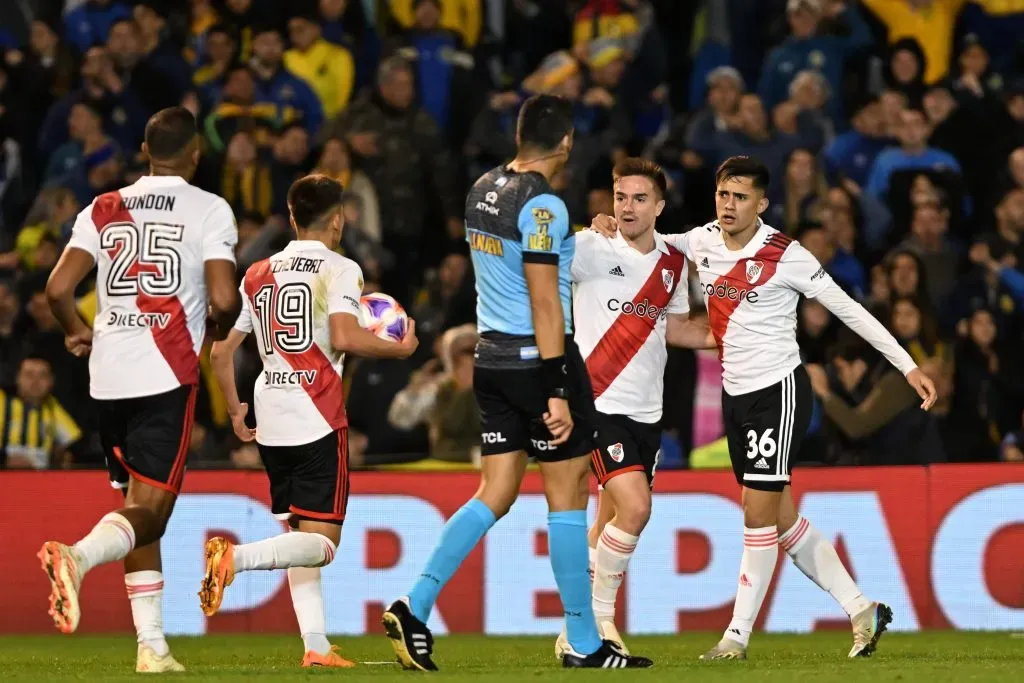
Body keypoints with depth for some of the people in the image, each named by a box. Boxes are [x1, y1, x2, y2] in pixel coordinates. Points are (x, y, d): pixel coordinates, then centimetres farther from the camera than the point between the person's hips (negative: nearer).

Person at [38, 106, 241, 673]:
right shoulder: (210, 210, 1)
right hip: (167, 374, -5)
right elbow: (223, 300, -10)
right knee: (149, 510, -7)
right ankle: (78, 555, -38)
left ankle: (152, 645, 13)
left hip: (108, 372, 5)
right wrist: (219, 326, 14)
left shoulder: (104, 210, 11)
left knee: (138, 503, 15)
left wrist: (77, 333, 23)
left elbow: (58, 289, 3)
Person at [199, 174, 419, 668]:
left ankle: (316, 645, 7)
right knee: (320, 543, -6)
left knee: (299, 533, 15)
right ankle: (236, 557, -30)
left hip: (270, 423, 6)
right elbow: (343, 338, -17)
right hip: (317, 420, -6)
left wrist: (235, 410, 27)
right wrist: (400, 349, -2)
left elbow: (221, 351, 14)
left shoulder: (258, 274, 15)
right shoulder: (339, 269, -2)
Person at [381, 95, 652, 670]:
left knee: (495, 495, 9)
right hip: (540, 359, -8)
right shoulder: (542, 205, -16)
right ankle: (584, 645, 6)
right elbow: (545, 303, -20)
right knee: (568, 494, 1)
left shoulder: (482, 190, 9)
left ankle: (415, 609, -4)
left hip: (492, 358, 8)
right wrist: (558, 392, -20)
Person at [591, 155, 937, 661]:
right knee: (781, 518, 8)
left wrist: (908, 366, -9)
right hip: (735, 393, 7)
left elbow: (849, 310, -8)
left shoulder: (785, 256, -14)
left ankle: (737, 636, -2)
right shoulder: (702, 242, 3)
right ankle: (861, 610, 17)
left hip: (779, 390, -7)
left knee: (759, 513, -8)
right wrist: (613, 227, 0)